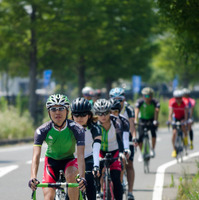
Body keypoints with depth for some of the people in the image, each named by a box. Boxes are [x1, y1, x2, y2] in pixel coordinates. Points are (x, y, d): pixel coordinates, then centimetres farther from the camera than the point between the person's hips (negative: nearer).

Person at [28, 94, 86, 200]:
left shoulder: (76, 129, -24)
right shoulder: (42, 130, -23)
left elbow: (80, 155, -32)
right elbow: (36, 155, -31)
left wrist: (82, 177, -48)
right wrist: (33, 177, -48)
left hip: (69, 160, -1)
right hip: (51, 160, 1)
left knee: (70, 175, -34)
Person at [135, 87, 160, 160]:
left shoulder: (155, 102, -21)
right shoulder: (139, 102, -21)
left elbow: (156, 111, -36)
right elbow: (136, 111, -34)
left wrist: (155, 120, -54)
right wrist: (135, 121, -51)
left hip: (152, 120, -1)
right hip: (142, 120, 1)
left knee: (153, 131, -28)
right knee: (140, 136, -14)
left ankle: (153, 150, -15)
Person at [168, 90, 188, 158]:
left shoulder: (184, 103, -25)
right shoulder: (173, 103, -23)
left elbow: (186, 112, -35)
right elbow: (170, 112, -34)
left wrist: (185, 120, -51)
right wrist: (170, 120, -50)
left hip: (182, 118, -1)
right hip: (175, 118, 1)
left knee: (183, 127, -35)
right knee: (174, 133, -12)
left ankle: (185, 138, -5)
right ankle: (174, 150, -4)